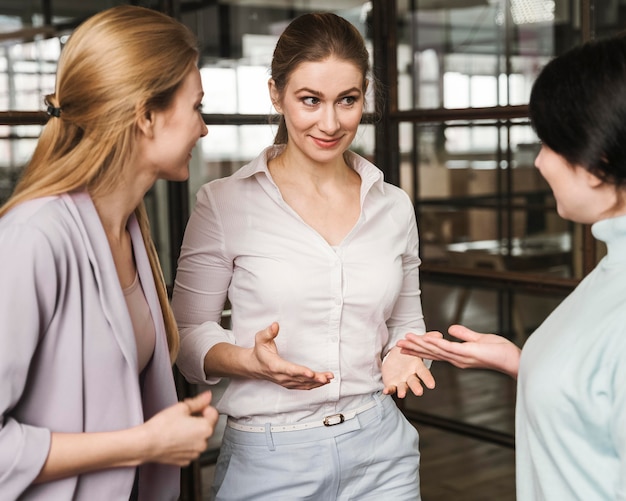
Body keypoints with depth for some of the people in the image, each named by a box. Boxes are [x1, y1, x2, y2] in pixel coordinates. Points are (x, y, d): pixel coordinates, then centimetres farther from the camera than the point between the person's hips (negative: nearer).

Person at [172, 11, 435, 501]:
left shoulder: (394, 207, 3)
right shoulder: (225, 202, -8)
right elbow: (187, 335, -3)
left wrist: (402, 357, -6)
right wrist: (250, 360, -21)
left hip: (380, 448, 3)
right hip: (267, 459, -3)